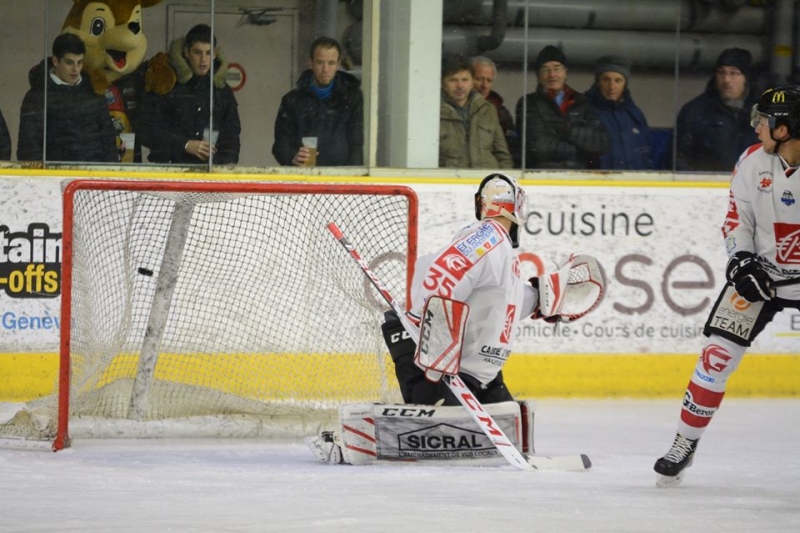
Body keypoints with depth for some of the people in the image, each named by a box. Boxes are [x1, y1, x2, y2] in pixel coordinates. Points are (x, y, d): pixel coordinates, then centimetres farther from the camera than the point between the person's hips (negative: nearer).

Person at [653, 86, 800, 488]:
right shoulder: (753, 163, -7)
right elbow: (737, 218, 2)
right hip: (761, 273, 3)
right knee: (718, 354, -4)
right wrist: (741, 259, -14)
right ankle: (684, 445, 8)